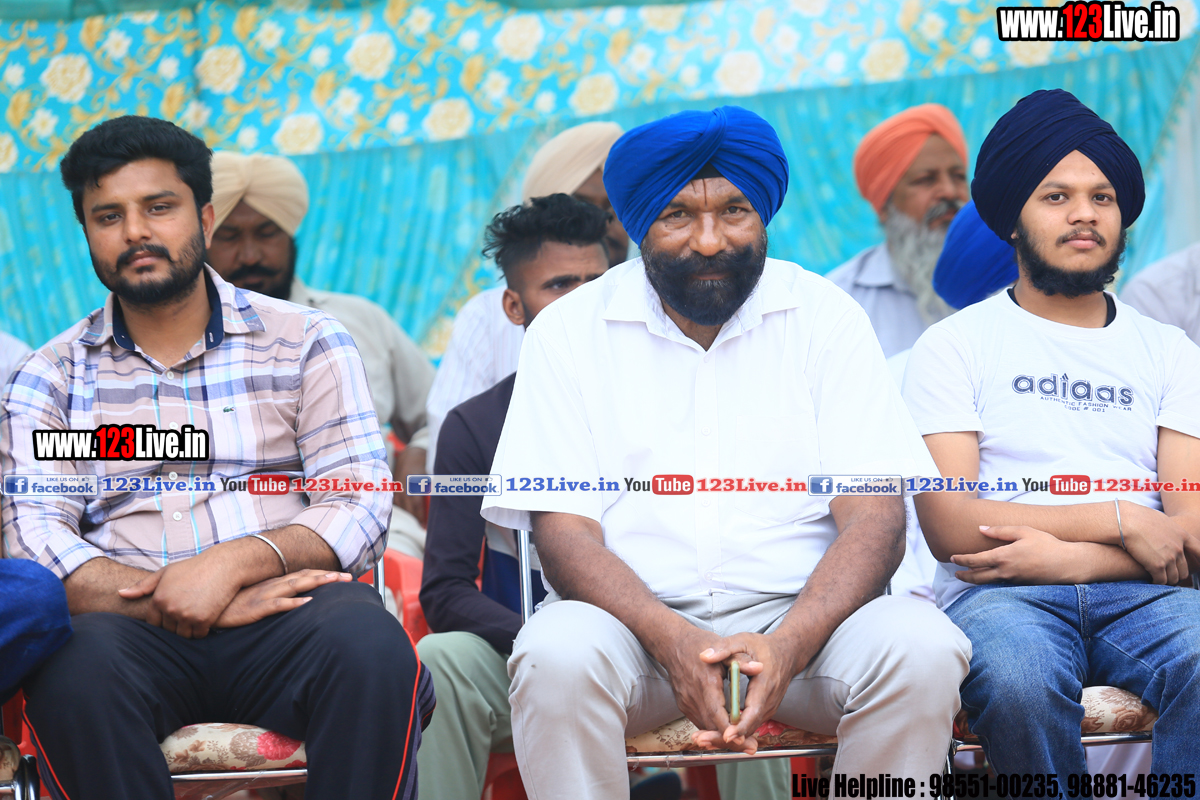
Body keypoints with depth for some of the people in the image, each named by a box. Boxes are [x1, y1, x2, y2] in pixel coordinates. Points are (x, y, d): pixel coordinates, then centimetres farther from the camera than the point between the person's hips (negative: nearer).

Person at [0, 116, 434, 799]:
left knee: (371, 648, -35)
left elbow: (361, 505, 3)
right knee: (75, 671, -36)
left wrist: (237, 562, -16)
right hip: (135, 624, 0)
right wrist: (166, 598, -16)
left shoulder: (306, 342, 13)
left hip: (286, 608, 0)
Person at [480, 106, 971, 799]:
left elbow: (875, 520, -3)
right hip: (634, 617, -1)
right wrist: (671, 641, -24)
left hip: (801, 613, 1)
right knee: (558, 655, -33)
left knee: (922, 649, -29)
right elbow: (563, 530, -4)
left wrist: (787, 645, -23)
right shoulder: (569, 331, 5)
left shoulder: (826, 317, 6)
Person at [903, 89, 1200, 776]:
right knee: (1021, 682, -38)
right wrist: (1119, 520, -6)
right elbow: (949, 526, -3)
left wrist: (1066, 557, -11)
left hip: (1140, 592, 2)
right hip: (998, 595, -2)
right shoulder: (953, 346, 11)